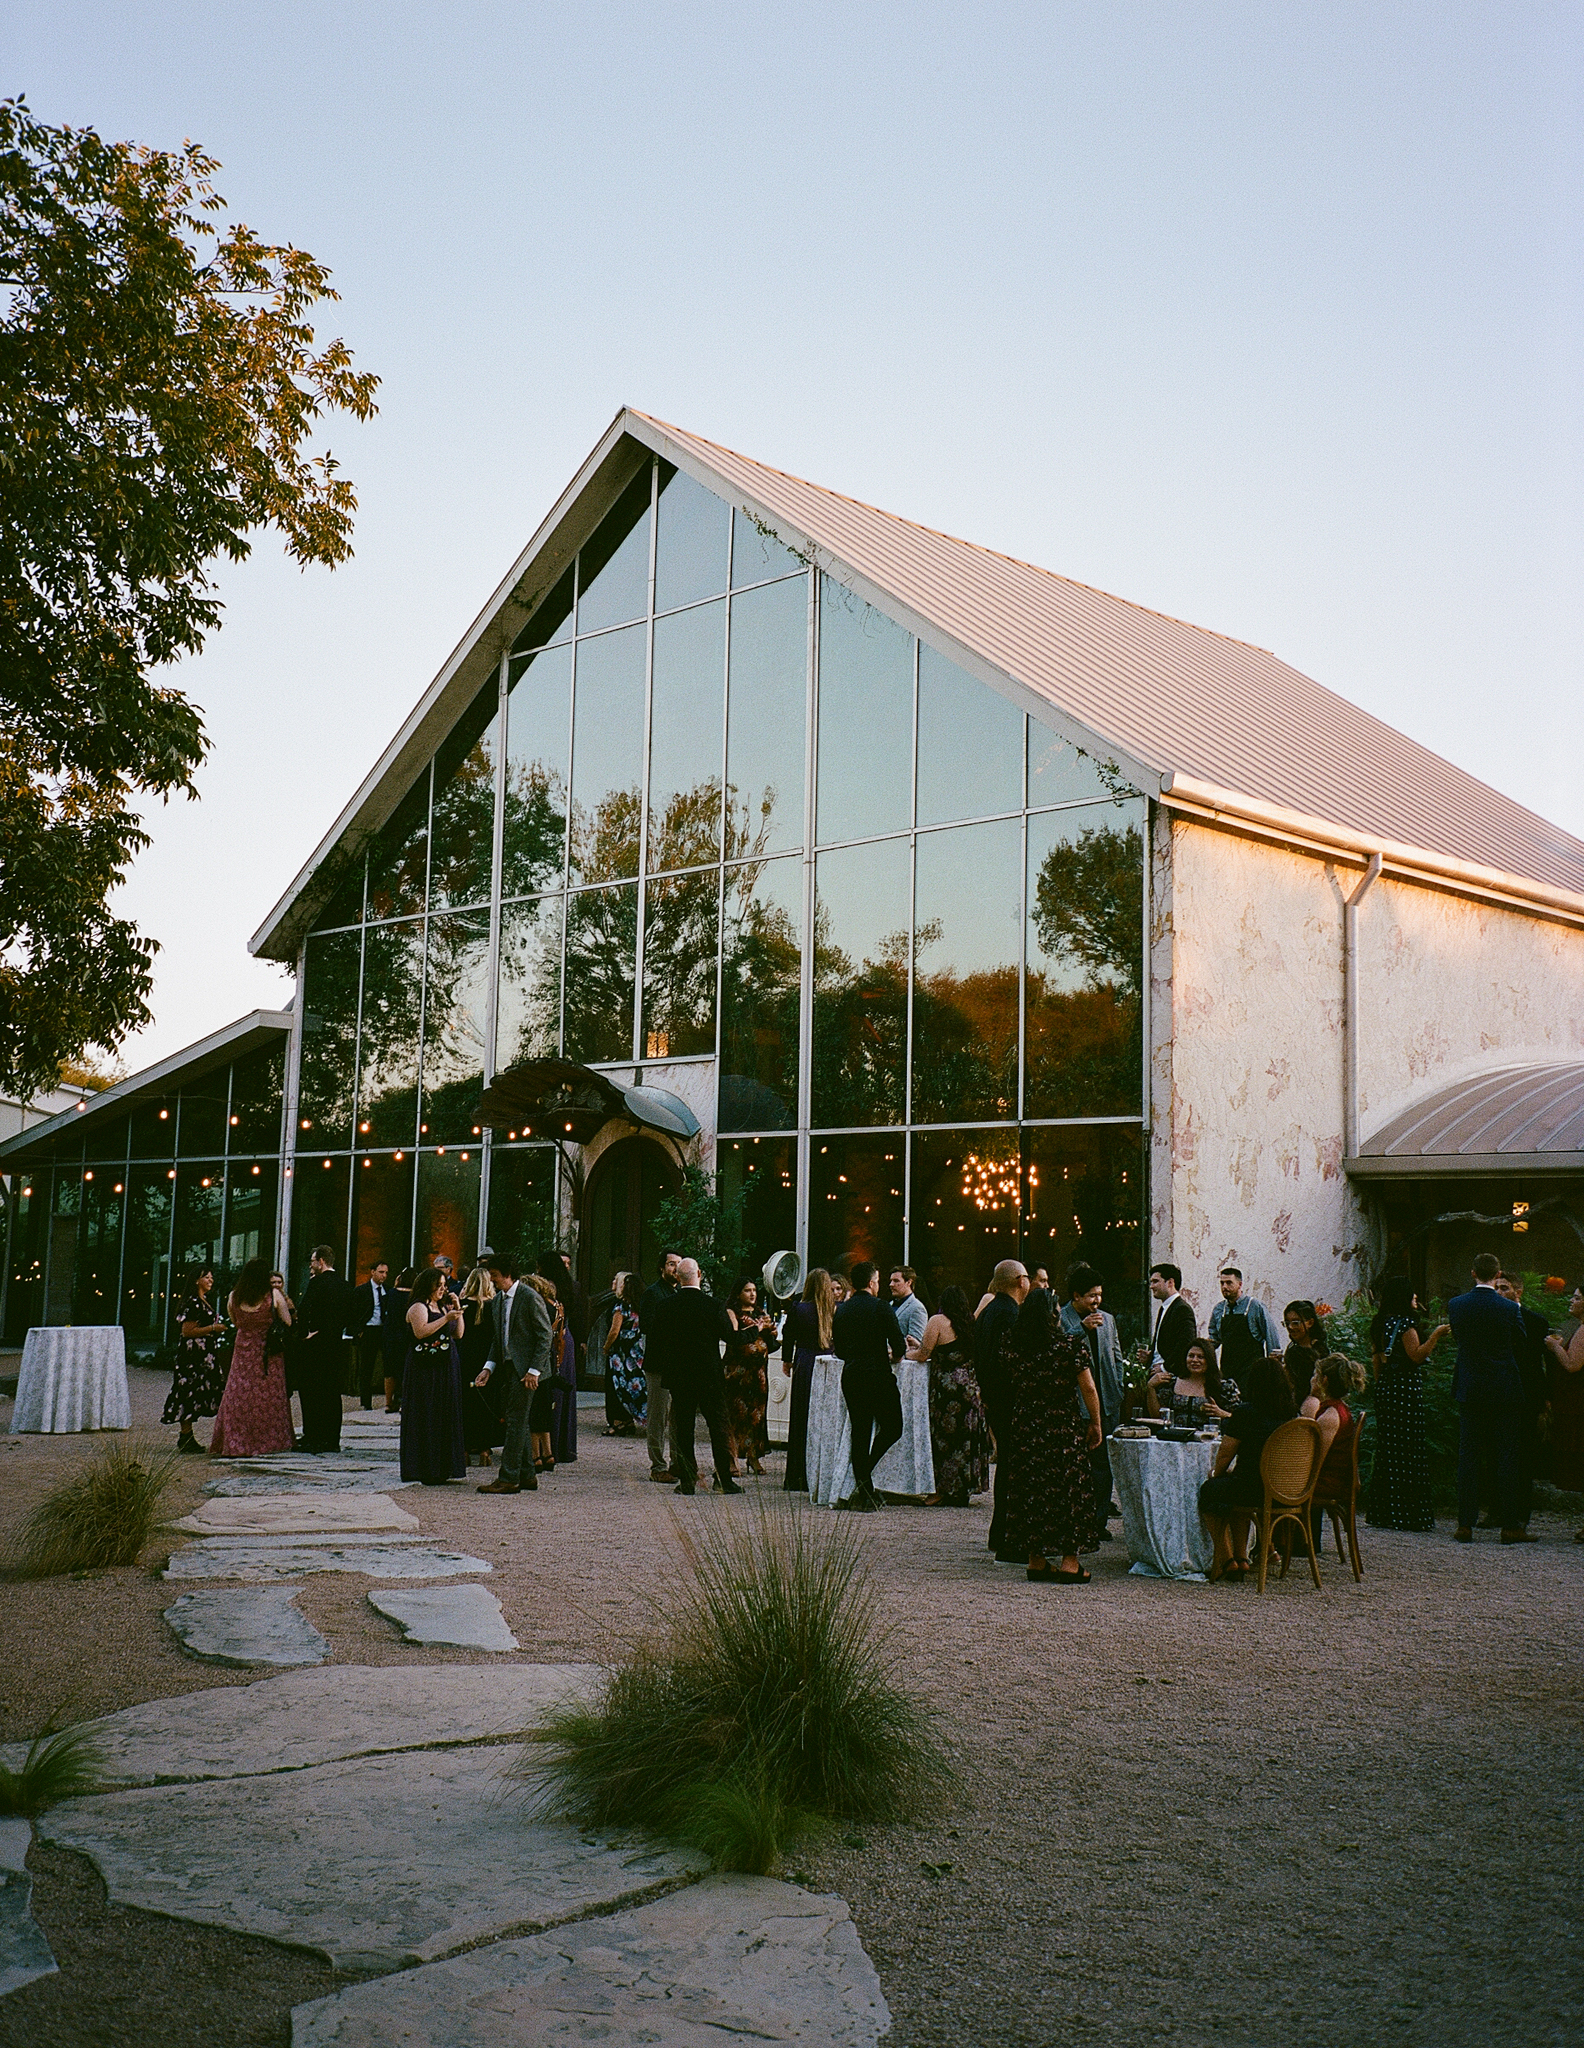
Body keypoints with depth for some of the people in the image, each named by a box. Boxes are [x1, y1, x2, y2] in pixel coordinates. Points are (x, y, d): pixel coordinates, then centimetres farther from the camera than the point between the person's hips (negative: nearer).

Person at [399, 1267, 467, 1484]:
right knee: (426, 1419, -7)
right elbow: (420, 1332, -21)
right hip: (425, 1371, -8)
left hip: (446, 1369, 8)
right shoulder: (418, 1307, -6)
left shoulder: (443, 1307, 18)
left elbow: (458, 1334, 16)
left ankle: (442, 1467, 12)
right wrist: (446, 1318, -20)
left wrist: (457, 1310, 5)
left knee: (446, 1416, 7)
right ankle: (425, 1471, -5)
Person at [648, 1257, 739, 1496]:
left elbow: (652, 1340, 1)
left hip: (678, 1377, 1)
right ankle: (725, 1479, 7)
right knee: (718, 1426, 6)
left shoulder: (666, 1307, -5)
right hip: (710, 1376, -1)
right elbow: (729, 1335, -2)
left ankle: (687, 1480, 6)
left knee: (682, 1429, 7)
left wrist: (664, 1368, 14)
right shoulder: (713, 1306, -11)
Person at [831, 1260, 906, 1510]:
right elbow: (899, 1347, -10)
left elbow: (839, 1351, 14)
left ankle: (864, 1492, 8)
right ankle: (866, 1474, -9)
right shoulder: (882, 1308, -8)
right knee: (892, 1428, 8)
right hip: (878, 1377, -5)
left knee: (859, 1433, 8)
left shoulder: (840, 1311, 8)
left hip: (850, 1377, 5)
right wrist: (896, 1356, 12)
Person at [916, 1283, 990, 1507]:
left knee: (944, 1437, 0)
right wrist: (921, 1347, 28)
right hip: (972, 1386, 6)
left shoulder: (938, 1321, -8)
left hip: (947, 1386, -6)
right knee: (967, 1437, 9)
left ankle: (944, 1490, 2)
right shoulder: (971, 1323, 11)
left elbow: (923, 1355, -9)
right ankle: (962, 1490, 14)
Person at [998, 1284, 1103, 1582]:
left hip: (1023, 1428, 3)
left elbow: (1007, 1384, 10)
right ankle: (1069, 1562, 5)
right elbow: (1088, 1389, -7)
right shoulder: (1071, 1342, -9)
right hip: (1065, 1428, -3)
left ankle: (1036, 1560, 14)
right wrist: (1095, 1424, 2)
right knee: (1069, 1489, 4)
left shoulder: (1010, 1343, 1)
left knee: (1030, 1488, 9)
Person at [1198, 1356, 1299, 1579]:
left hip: (1255, 1491, -6)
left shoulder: (1243, 1412, -14)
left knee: (1209, 1491, 22)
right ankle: (1241, 1557, 33)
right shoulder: (1289, 1414, 2)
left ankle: (1226, 1559, 25)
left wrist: (1216, 1474, 17)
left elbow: (1226, 1453, -4)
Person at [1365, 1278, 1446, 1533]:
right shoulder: (1405, 1322, -11)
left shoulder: (1380, 1324, 13)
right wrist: (1436, 1335, -12)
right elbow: (1417, 1356, -17)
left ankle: (1382, 1511, 13)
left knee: (1386, 1449, 11)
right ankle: (1408, 1512, -6)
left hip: (1385, 1388, 9)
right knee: (1409, 1451, -5)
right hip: (1406, 1390, -9)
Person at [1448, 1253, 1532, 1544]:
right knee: (1506, 1455, 3)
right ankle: (1509, 1525, 3)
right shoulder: (1510, 1309, -10)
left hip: (1469, 1389, 2)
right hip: (1505, 1390, -2)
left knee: (1468, 1456, 5)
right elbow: (1520, 1341, 4)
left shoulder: (1456, 1305, -3)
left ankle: (1465, 1525, 5)